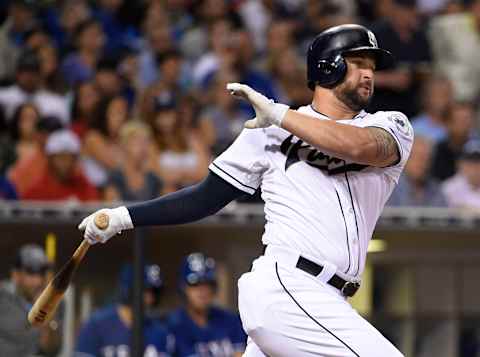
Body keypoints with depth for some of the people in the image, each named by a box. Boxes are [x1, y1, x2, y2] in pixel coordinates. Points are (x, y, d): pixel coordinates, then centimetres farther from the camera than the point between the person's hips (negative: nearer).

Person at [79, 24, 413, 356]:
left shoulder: (392, 126, 13)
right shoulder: (270, 130, 8)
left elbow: (360, 147, -11)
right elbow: (207, 197, 13)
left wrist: (279, 114, -12)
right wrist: (124, 217, 6)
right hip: (287, 289, -5)